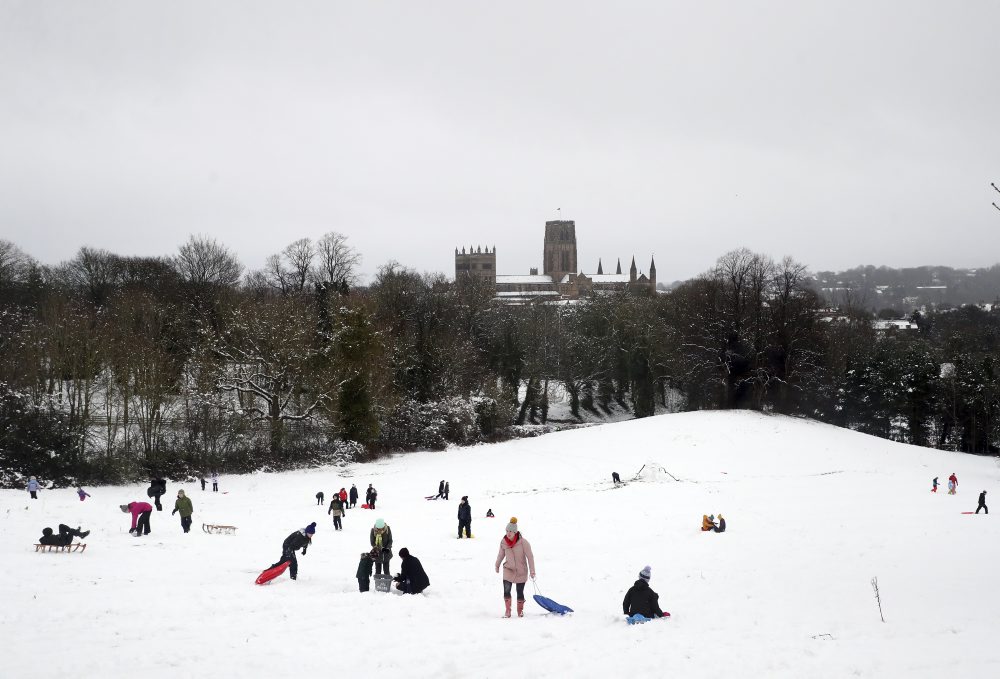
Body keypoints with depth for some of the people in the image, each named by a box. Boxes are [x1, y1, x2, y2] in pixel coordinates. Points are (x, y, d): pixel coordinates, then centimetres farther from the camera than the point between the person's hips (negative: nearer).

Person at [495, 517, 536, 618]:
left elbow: (530, 556, -11)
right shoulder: (503, 542, -7)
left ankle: (520, 610, 27)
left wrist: (532, 571, -10)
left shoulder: (523, 542, -18)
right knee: (506, 591, -11)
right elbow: (501, 554, 12)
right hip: (508, 570, 2)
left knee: (520, 592, 6)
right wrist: (497, 565, 25)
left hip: (521, 571, -2)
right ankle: (507, 611, 4)